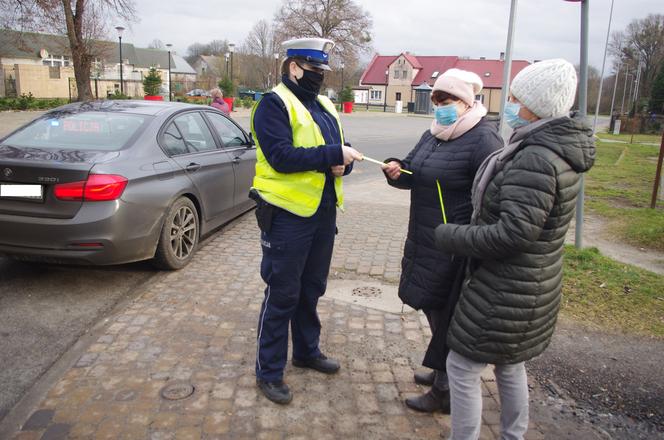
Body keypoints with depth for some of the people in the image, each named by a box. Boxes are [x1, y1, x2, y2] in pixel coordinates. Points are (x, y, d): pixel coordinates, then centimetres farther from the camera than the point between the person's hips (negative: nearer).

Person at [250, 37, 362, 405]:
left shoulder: (325, 107, 14)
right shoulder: (274, 104, -10)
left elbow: (340, 152, 15)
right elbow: (281, 156, -23)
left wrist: (343, 163, -9)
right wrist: (333, 154, -24)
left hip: (323, 212, 8)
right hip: (288, 214, -8)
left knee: (311, 289, 20)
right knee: (282, 295, 2)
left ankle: (306, 350, 39)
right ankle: (268, 371, 18)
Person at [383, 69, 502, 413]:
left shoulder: (482, 140, -16)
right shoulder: (433, 136, 12)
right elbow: (414, 174, 18)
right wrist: (397, 172, -5)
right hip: (425, 240, 9)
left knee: (445, 314, 3)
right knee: (433, 306, 19)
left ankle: (444, 391, 21)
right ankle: (442, 372, 40)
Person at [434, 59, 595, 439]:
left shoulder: (535, 158, -26)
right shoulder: (560, 151, 6)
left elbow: (514, 233, -30)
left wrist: (450, 236, -19)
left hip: (505, 292, -10)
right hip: (530, 286, 10)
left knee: (462, 367, 4)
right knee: (509, 364, 25)